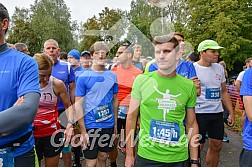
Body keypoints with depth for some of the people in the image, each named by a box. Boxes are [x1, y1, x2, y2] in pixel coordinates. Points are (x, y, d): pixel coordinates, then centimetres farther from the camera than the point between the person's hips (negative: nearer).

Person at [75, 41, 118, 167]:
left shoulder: (112, 76, 3)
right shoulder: (83, 77, -8)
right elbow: (78, 105, -9)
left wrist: (115, 123, 9)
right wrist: (83, 131, -13)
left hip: (109, 125, 4)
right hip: (90, 126, -3)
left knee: (103, 157, 18)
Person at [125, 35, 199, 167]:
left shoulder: (189, 86, -2)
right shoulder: (142, 80, -6)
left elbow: (191, 124, 5)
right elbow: (131, 117, -1)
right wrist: (129, 154, -1)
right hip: (146, 156, -1)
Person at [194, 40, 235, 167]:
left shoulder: (219, 68, 9)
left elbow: (224, 91, 16)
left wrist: (231, 112, 13)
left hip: (217, 113, 6)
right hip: (199, 113, -6)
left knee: (216, 146, 13)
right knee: (197, 147, 2)